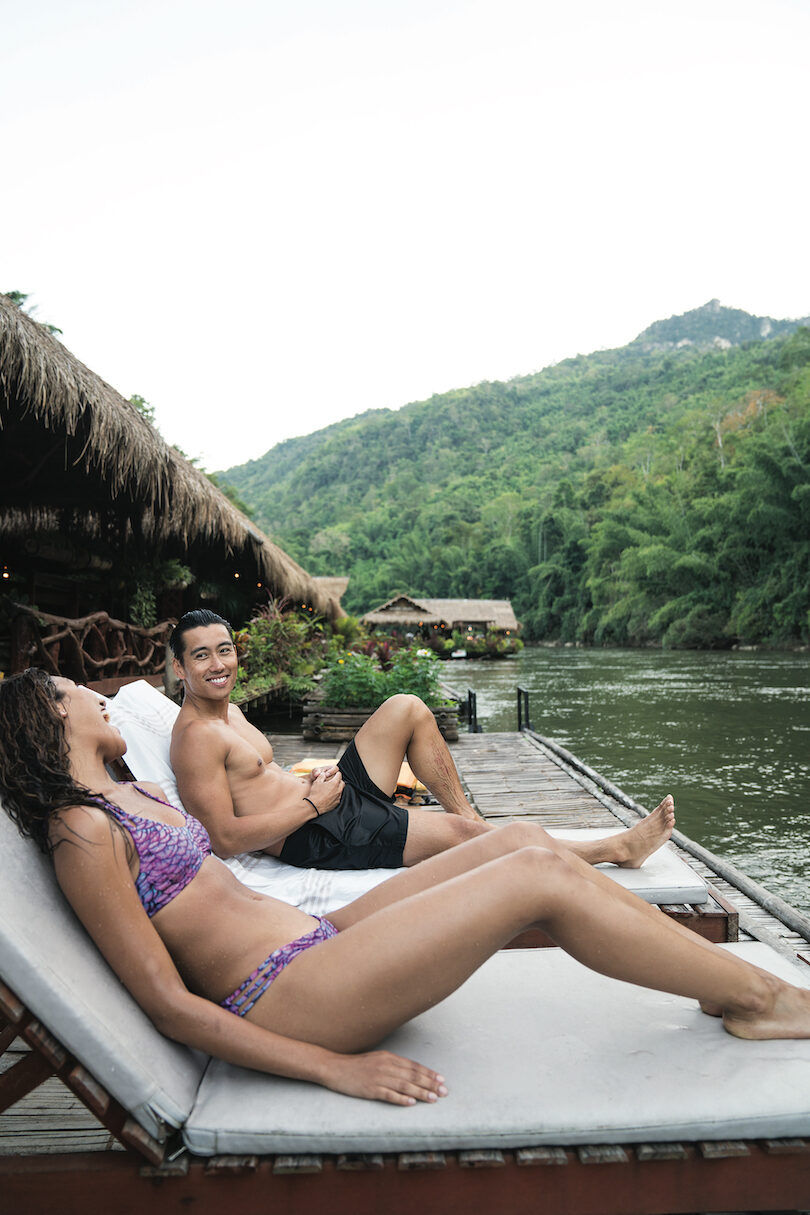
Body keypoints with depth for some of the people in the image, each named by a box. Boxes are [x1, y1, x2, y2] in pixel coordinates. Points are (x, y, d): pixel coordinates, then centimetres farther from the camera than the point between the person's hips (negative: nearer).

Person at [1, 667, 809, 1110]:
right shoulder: (83, 834, -13)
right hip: (284, 996, -10)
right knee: (538, 874, -16)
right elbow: (168, 1002, -16)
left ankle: (732, 980, 8)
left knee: (523, 840, -1)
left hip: (313, 938, 10)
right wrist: (335, 1068, -19)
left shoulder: (133, 796, 17)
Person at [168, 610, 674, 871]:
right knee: (457, 834, -18)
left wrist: (310, 781, 5)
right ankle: (616, 847, -6)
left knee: (407, 708, 2)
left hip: (331, 798, 10)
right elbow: (226, 838, -23)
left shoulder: (229, 710, 13)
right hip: (318, 838, -10)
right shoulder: (197, 738, -16)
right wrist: (311, 804, -18)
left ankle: (468, 815, 6)